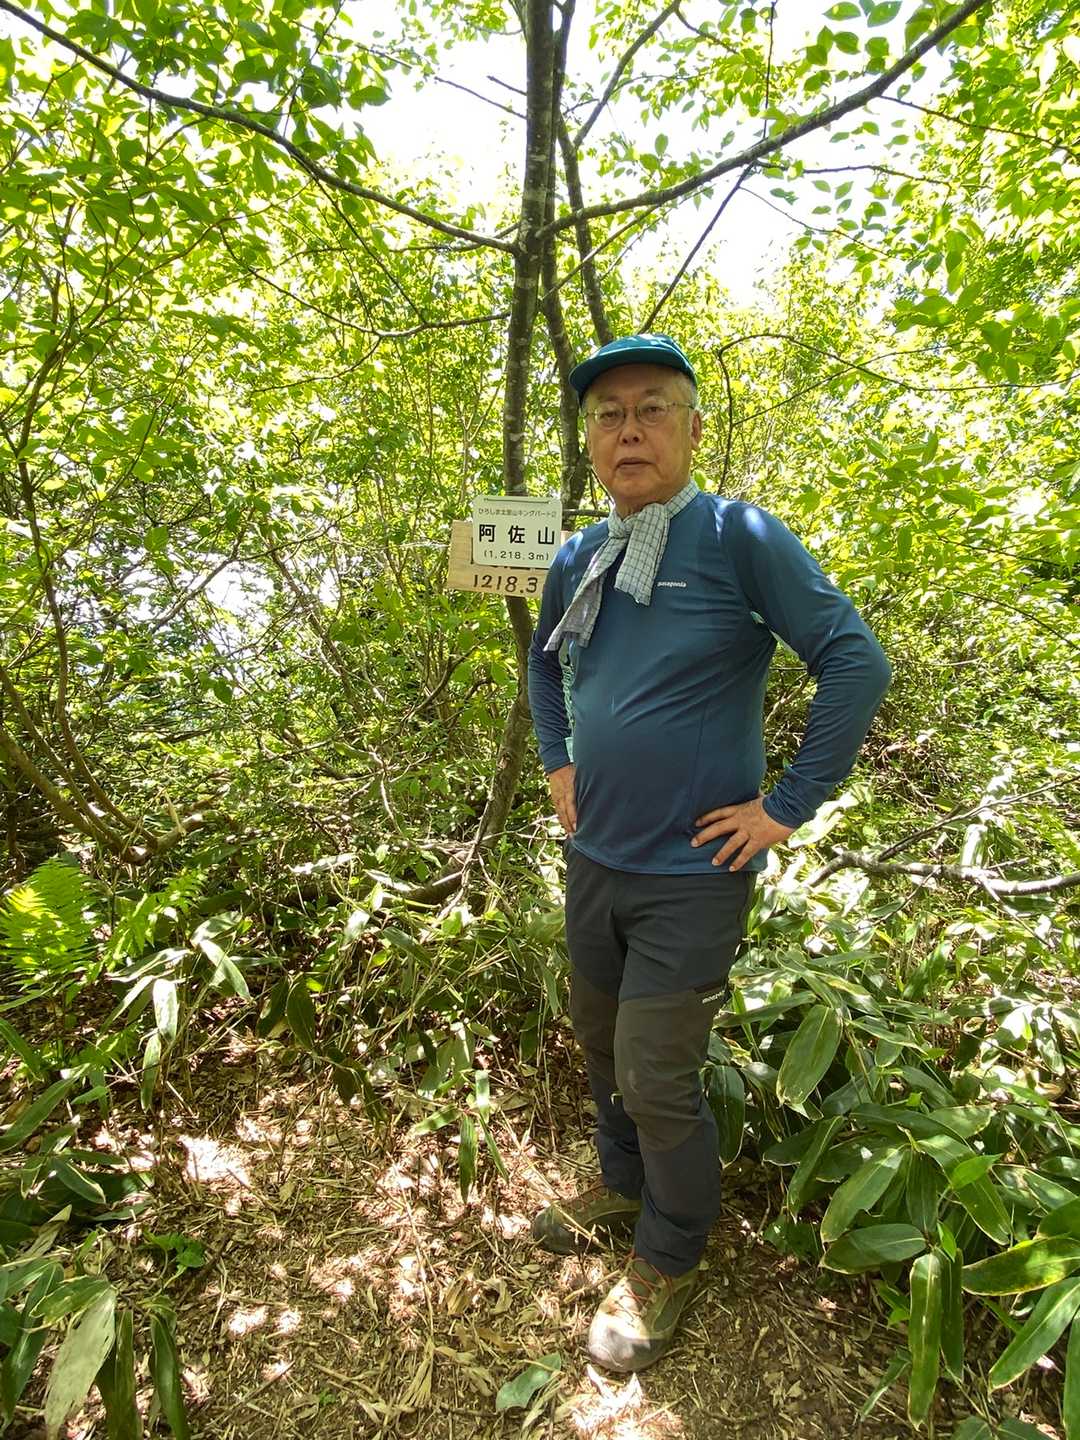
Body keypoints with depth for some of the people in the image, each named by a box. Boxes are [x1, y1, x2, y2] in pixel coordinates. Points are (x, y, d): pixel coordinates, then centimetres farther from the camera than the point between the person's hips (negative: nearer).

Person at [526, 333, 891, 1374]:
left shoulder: (740, 538, -14)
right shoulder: (578, 561, 3)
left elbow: (856, 663, -17)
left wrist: (789, 806, -16)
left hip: (692, 875, -6)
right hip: (593, 861, 6)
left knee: (656, 1082, 5)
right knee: (601, 1049, 22)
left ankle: (667, 1262, 34)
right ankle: (622, 1185, 50)